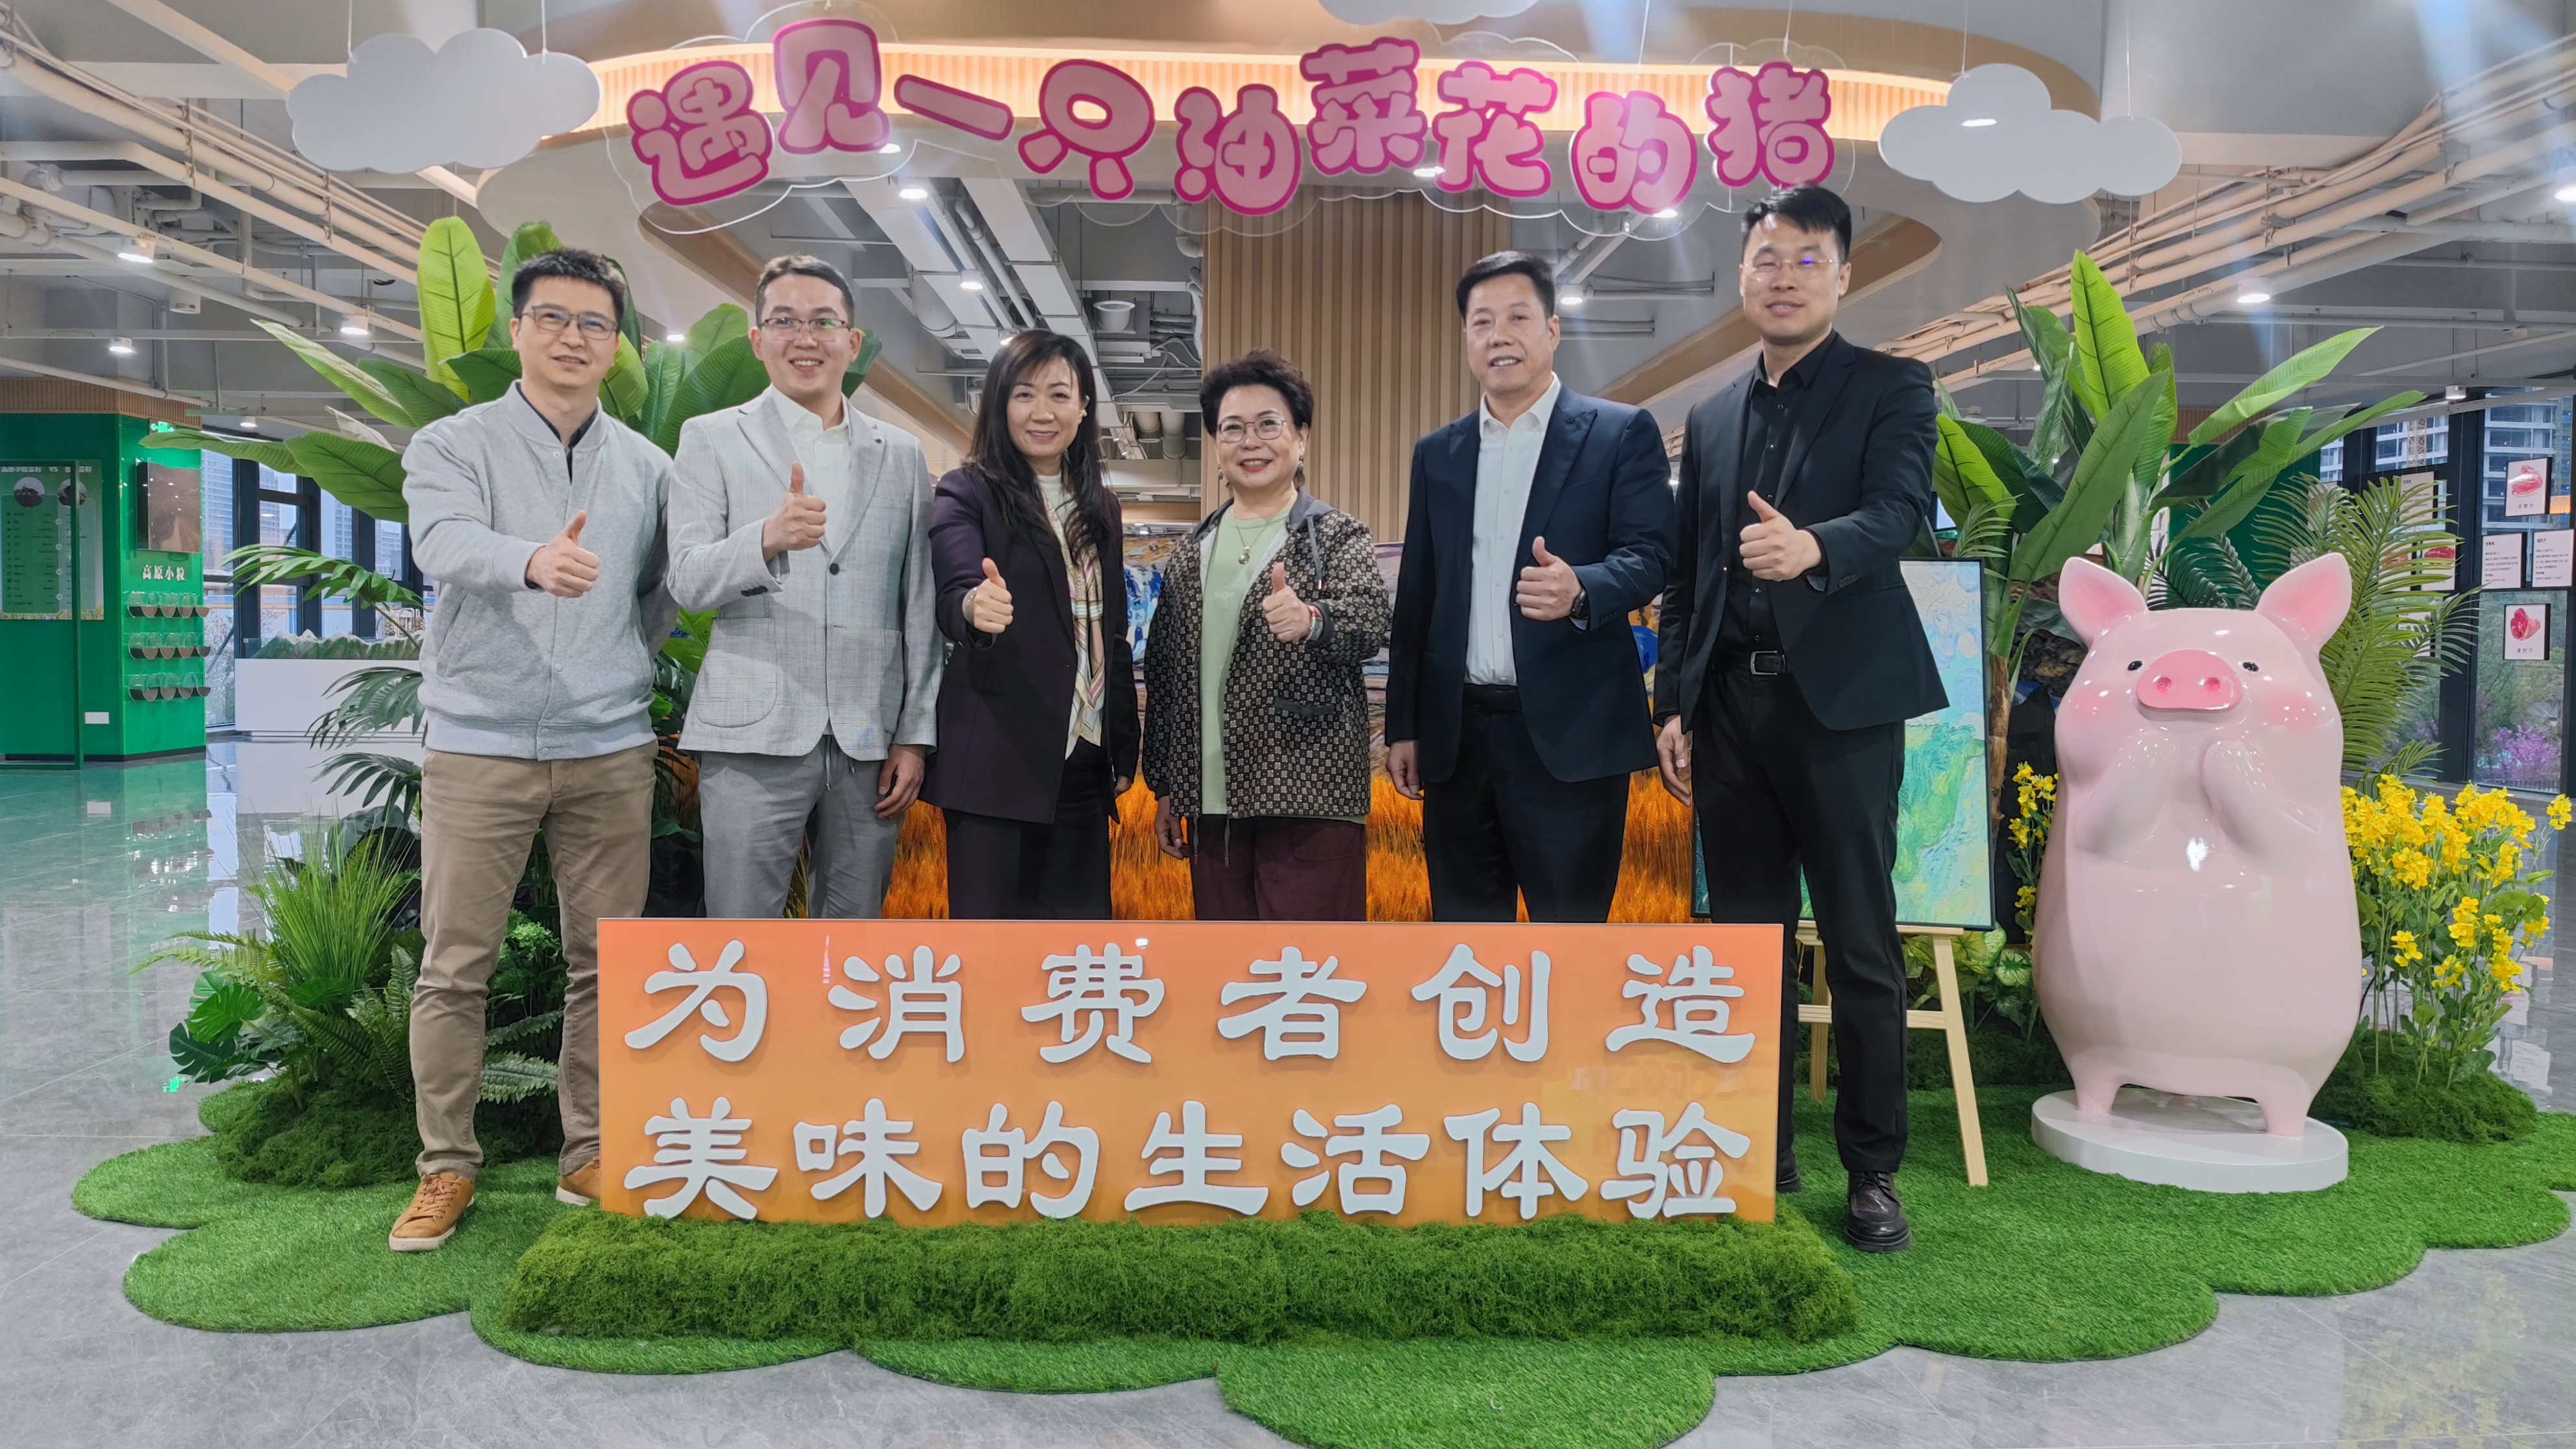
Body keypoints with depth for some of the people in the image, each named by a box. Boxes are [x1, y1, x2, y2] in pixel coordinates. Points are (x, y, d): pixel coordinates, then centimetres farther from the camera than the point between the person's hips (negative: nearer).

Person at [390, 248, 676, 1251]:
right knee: (455, 965, 2)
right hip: (479, 746, -2)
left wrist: (623, 670, 7)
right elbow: (446, 546, -22)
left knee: (607, 963, 5)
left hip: (610, 751, 3)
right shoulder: (454, 446, 0)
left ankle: (592, 1157, 17)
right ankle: (447, 1168, 15)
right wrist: (530, 562, -41)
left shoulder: (647, 467, 10)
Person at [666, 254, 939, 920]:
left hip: (870, 743, 3)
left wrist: (916, 734, 4)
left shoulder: (900, 454, 13)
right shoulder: (712, 439, 6)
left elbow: (919, 605, 11)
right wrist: (769, 538, -24)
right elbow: (686, 580, -4)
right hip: (755, 739, -2)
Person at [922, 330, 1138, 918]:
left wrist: (1125, 748, 14)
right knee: (988, 915, -2)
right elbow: (954, 592, -20)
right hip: (998, 758, -5)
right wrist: (976, 607, -43)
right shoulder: (967, 494, -3)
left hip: (1084, 760, 5)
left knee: (1083, 917, 7)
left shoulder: (1101, 507, 14)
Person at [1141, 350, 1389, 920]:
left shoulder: (1341, 537, 1)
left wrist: (1312, 620, -39)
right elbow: (1164, 675, 16)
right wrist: (1166, 788, 14)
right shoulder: (1192, 553, 13)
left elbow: (1370, 622, -17)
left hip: (1309, 805, -5)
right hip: (1212, 803, 5)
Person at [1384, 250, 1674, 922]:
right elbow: (1416, 596, 15)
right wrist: (1403, 724, 11)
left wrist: (1580, 590, -28)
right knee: (1462, 924, 11)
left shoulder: (1621, 433, 2)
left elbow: (1650, 553, -7)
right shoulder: (1437, 454, 15)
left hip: (1569, 735, -4)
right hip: (1457, 735, 4)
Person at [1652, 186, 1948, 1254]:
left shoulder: (1892, 389, 3)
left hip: (1840, 700, -4)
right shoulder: (1711, 418, 16)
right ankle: (1763, 1148, 22)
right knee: (1748, 938, 10)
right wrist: (1675, 704, 8)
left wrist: (1813, 546, -36)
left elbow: (1899, 508, -15)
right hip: (1731, 705, 4)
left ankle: (1874, 1170, 12)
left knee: (1861, 944, 0)